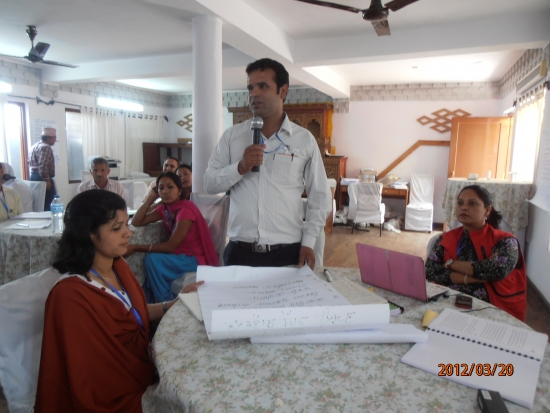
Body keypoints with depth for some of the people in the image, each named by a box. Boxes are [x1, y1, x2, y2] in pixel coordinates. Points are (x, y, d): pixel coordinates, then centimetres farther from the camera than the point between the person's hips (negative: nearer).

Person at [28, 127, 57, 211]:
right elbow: (43, 166, -24)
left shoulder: (35, 145, 18)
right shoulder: (46, 147, -15)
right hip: (42, 177, -11)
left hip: (34, 176, 11)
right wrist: (47, 180, -22)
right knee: (49, 204, -9)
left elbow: (30, 162, 22)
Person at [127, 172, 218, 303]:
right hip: (181, 255, 8)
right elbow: (136, 222, 0)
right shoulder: (164, 208, 3)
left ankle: (166, 303, -5)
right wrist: (151, 197, -5)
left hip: (197, 260, -8)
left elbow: (170, 246, -20)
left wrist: (135, 248, -19)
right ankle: (146, 301, 9)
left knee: (152, 259, -22)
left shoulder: (186, 210, -21)